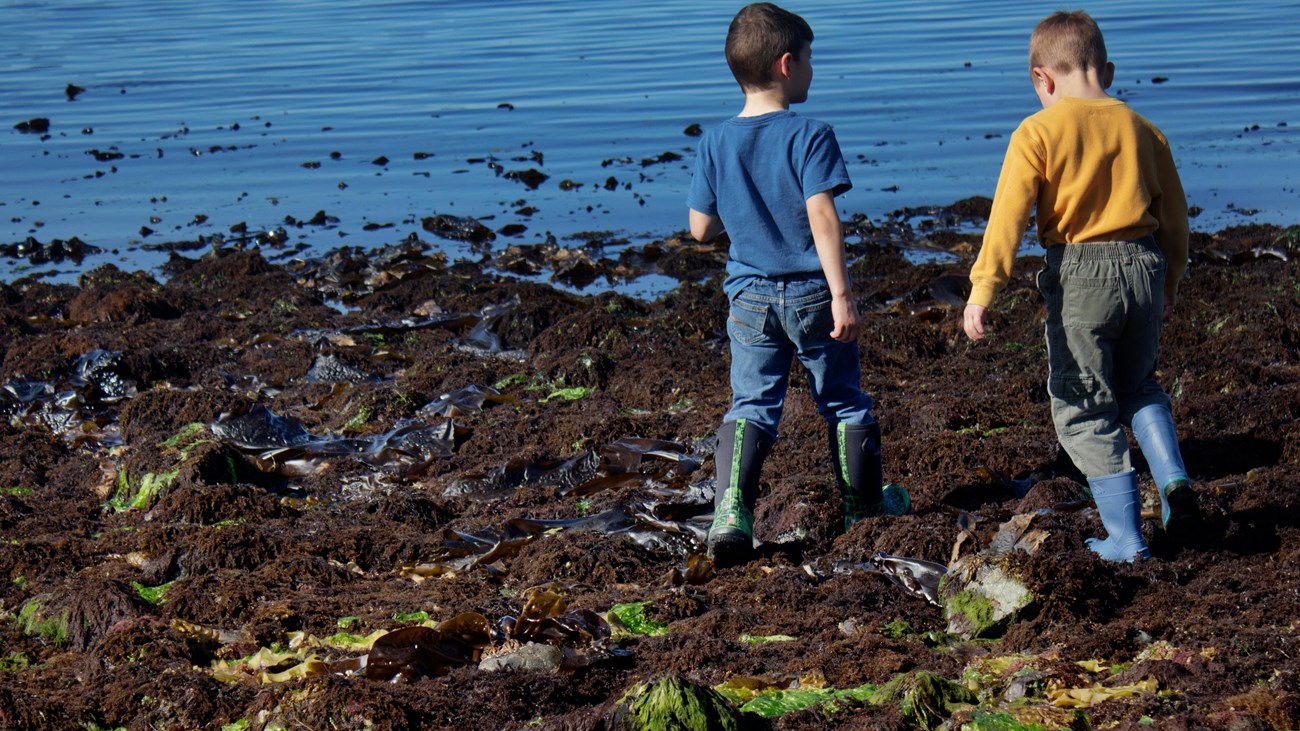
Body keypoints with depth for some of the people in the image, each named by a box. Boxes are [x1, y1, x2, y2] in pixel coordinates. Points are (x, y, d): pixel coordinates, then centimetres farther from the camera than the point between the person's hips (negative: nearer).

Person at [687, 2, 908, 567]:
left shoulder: (715, 144, 0)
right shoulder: (810, 136, -13)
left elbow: (700, 229, 4)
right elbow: (822, 217, -21)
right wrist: (842, 294, -21)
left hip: (749, 297, 3)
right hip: (811, 293, -3)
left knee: (751, 404, 5)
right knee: (842, 399, 15)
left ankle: (731, 509, -15)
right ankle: (864, 504, 29)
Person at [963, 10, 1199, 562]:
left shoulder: (1038, 132, -6)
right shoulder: (1139, 128, 8)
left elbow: (1009, 214, -15)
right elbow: (1173, 211, 15)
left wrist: (982, 289, -18)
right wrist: (1171, 278, 30)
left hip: (1080, 278, -5)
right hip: (1143, 267, 5)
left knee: (1083, 410, 7)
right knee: (1138, 387, 28)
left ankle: (1125, 537, 6)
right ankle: (1173, 479, 6)